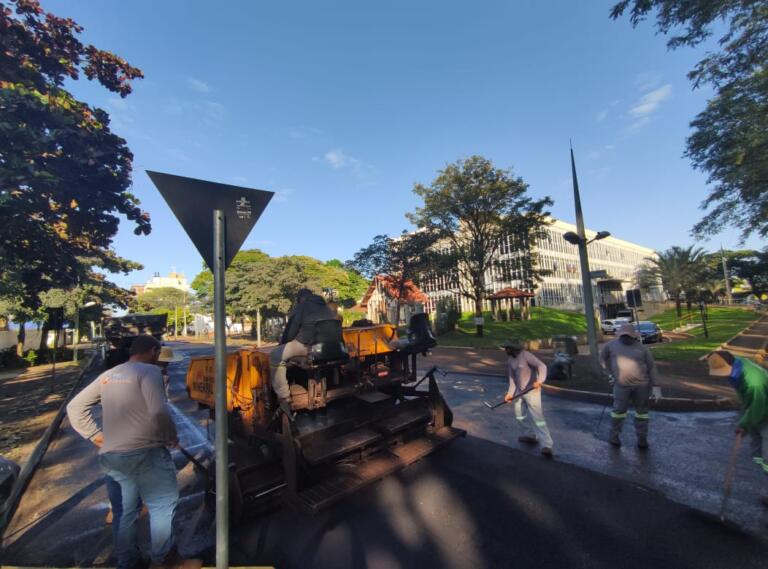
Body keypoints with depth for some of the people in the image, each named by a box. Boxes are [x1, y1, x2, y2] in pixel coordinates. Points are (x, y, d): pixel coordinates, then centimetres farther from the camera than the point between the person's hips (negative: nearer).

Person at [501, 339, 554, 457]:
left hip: (532, 390, -8)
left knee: (537, 417, -13)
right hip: (519, 391, 8)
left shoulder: (526, 355, -20)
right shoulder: (510, 359, 3)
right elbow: (512, 377, 6)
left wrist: (540, 380, -44)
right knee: (520, 415, 17)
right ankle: (530, 435, 35)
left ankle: (547, 446, -10)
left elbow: (542, 366, -27)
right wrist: (510, 393, -2)